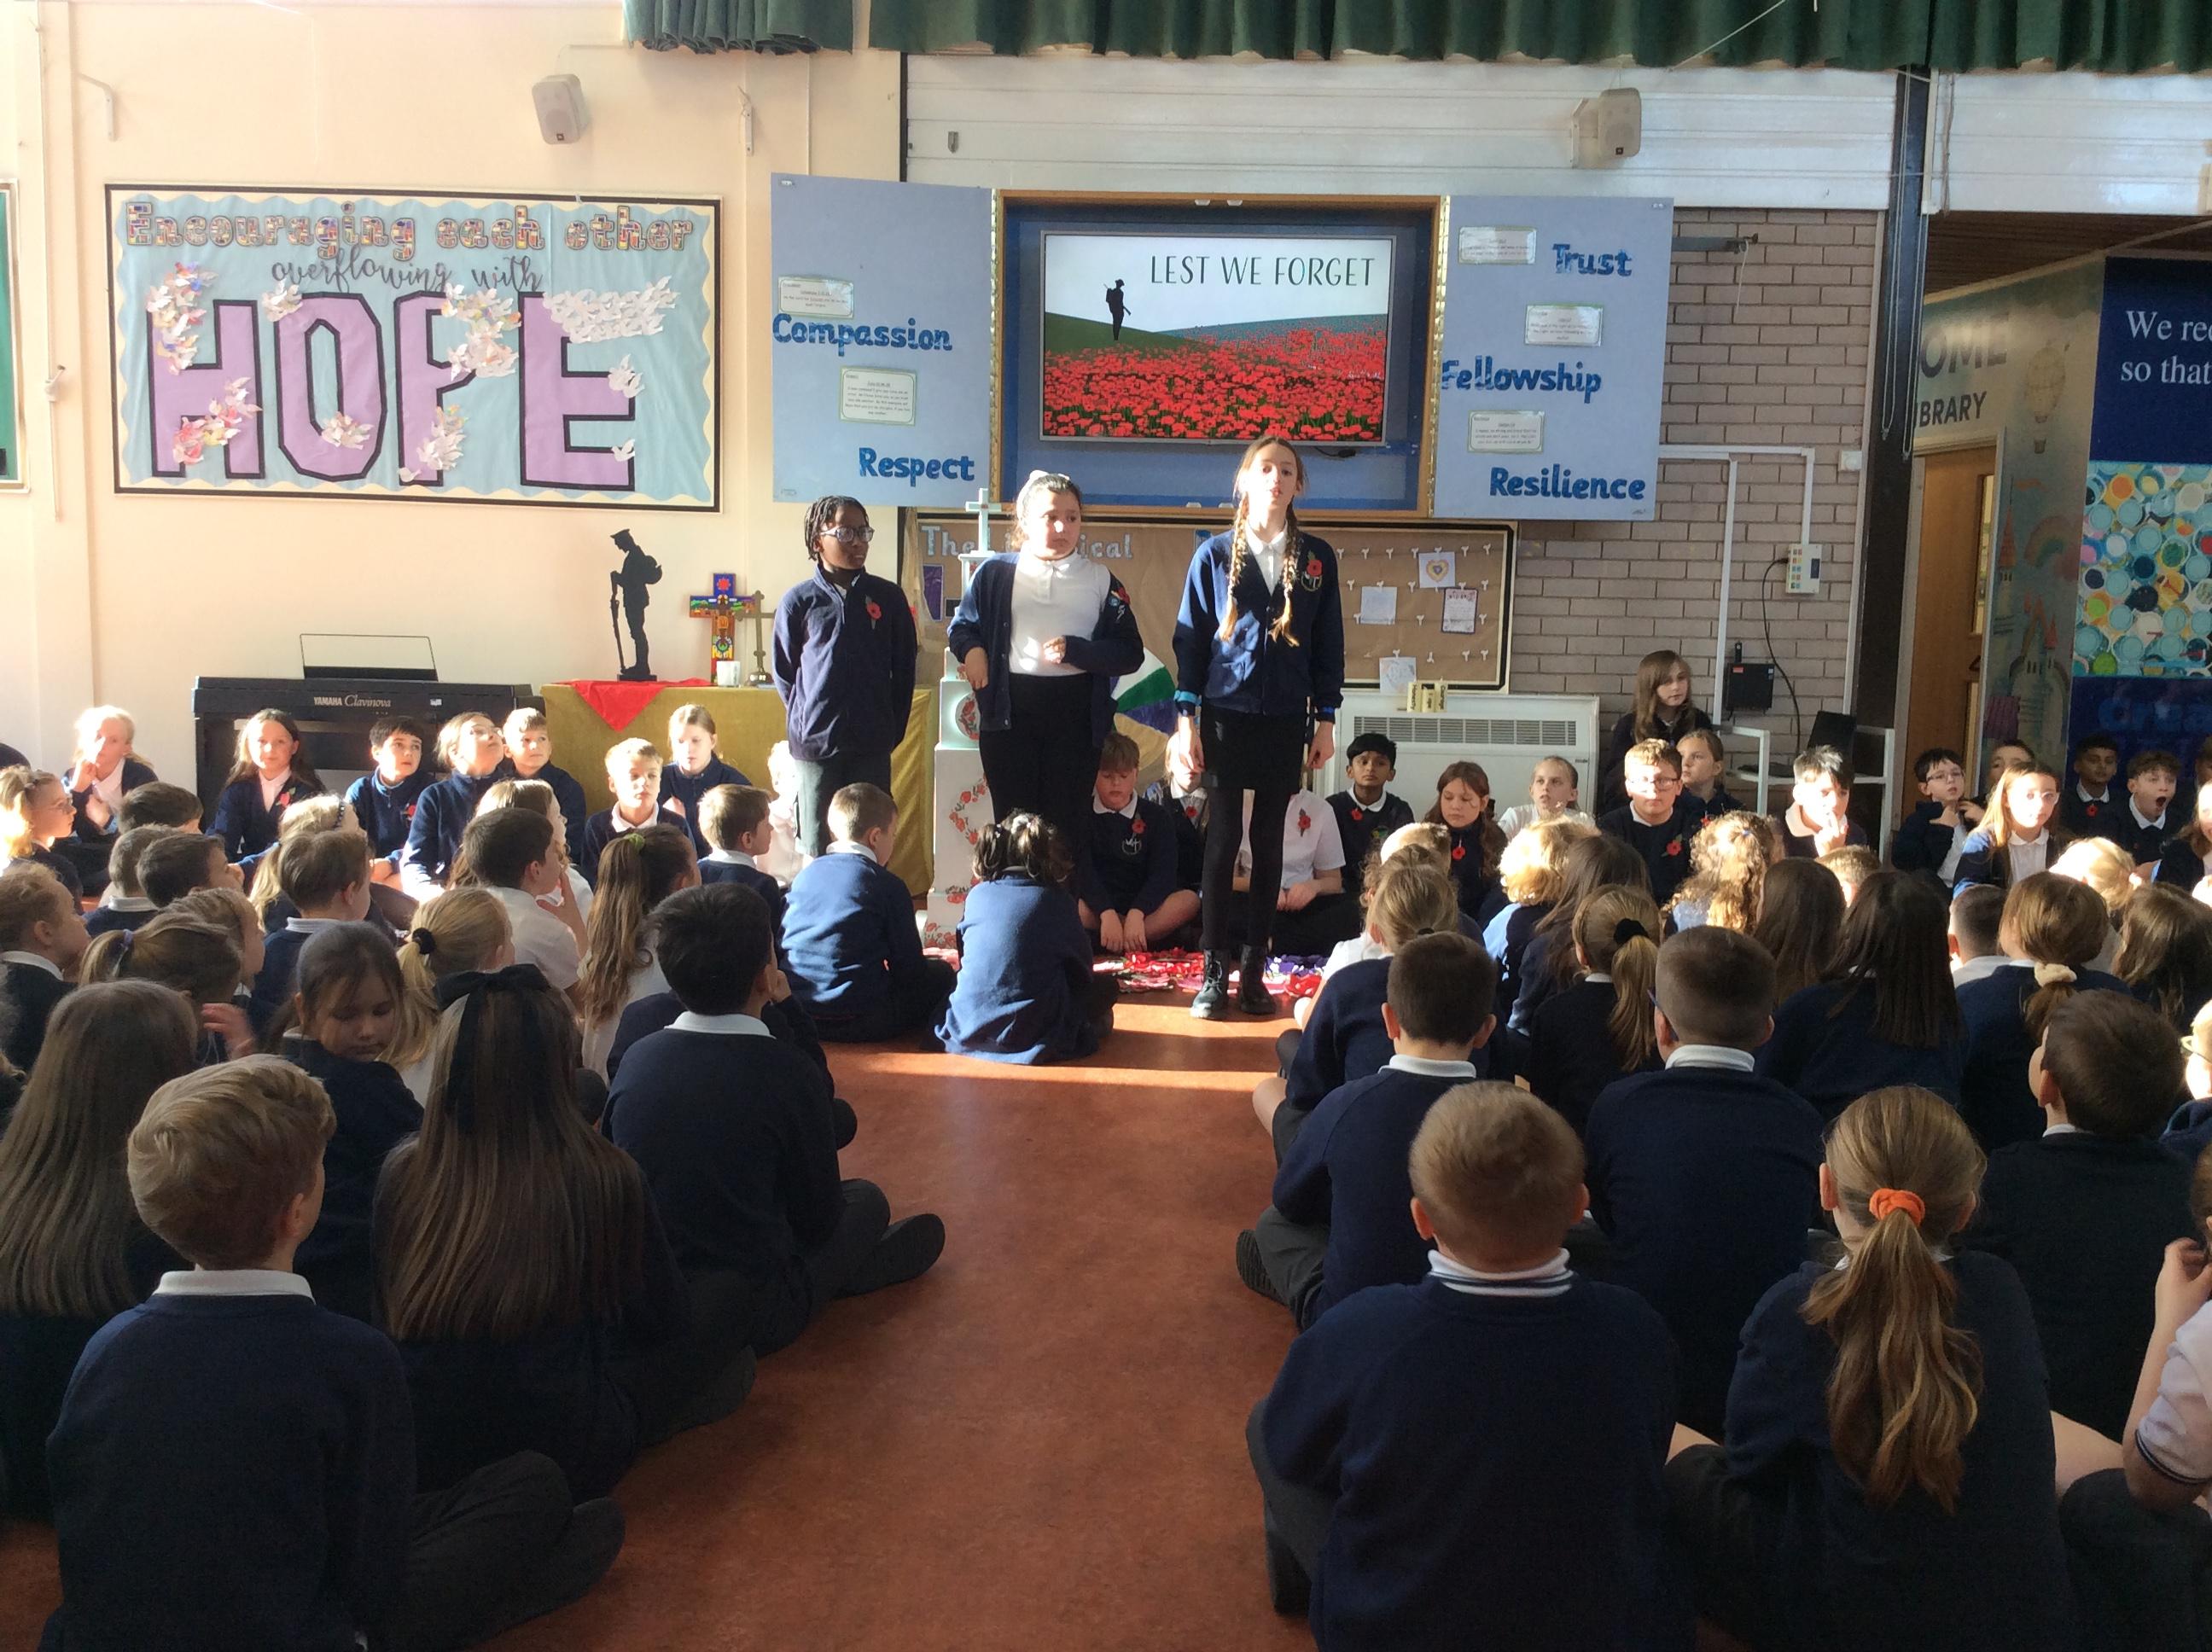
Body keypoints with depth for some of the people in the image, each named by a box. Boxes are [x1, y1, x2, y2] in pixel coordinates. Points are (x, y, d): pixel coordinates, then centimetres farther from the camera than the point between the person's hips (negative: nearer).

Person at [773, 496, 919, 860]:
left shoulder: (888, 597, 3)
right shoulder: (799, 601, -1)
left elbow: (903, 669, 10)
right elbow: (784, 672, 8)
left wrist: (893, 728, 8)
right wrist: (807, 721, 6)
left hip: (872, 746, 1)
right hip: (816, 744, -1)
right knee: (817, 849, 7)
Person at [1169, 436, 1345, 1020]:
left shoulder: (1317, 558, 5)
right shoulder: (1215, 555, 1)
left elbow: (1328, 644, 8)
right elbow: (1190, 638, 2)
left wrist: (1325, 720, 4)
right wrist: (1186, 720, -4)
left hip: (1286, 723, 2)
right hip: (1226, 716, -2)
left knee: (1269, 843, 6)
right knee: (1223, 838, -1)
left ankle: (1254, 972, 13)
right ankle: (1214, 973, 5)